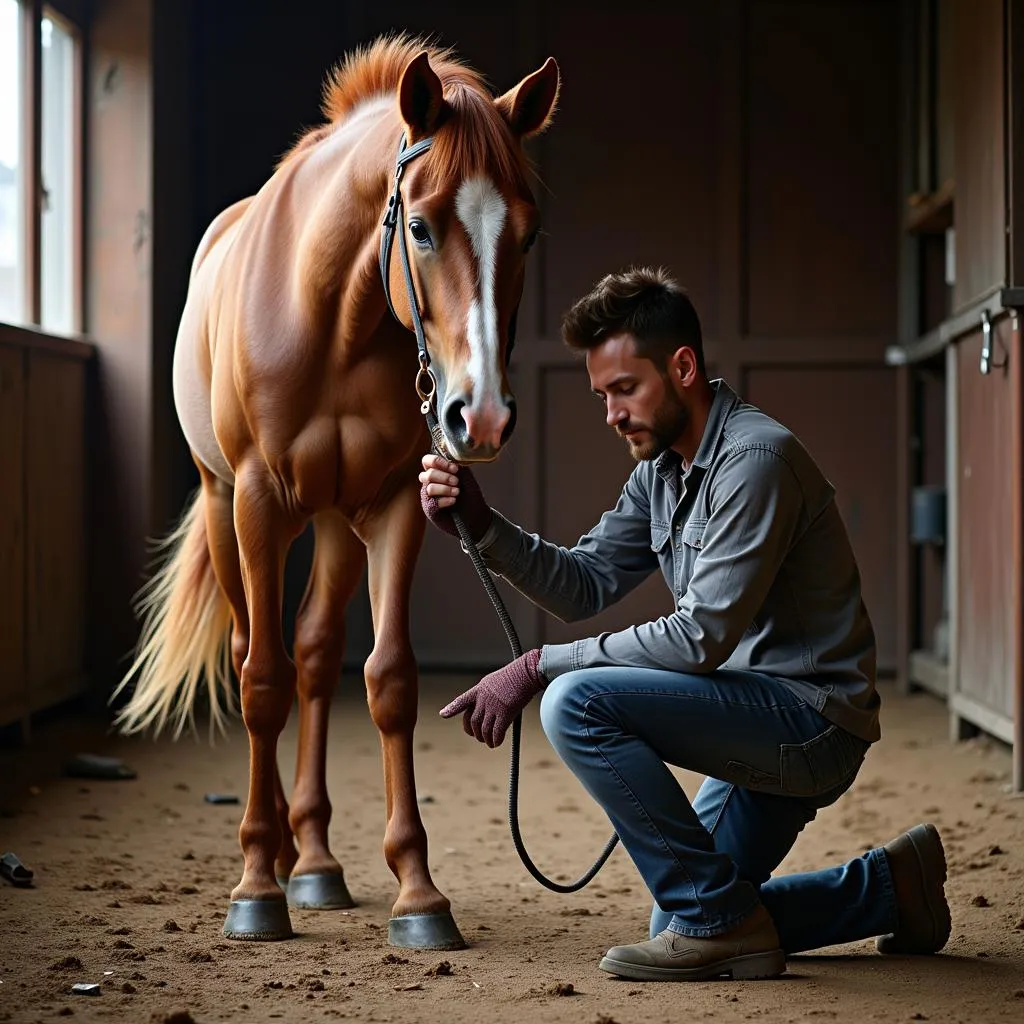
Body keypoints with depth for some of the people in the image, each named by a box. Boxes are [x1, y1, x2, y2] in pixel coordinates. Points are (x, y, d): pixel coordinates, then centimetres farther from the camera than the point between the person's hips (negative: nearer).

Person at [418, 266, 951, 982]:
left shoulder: (756, 458, -21)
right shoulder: (660, 472, 9)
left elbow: (703, 636, -26)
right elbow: (585, 584, 7)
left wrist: (540, 666, -23)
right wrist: (480, 526, -8)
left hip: (814, 721, -10)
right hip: (765, 728, 10)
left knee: (577, 703, -24)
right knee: (685, 919, 18)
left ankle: (721, 921, -14)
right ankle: (892, 884, 28)